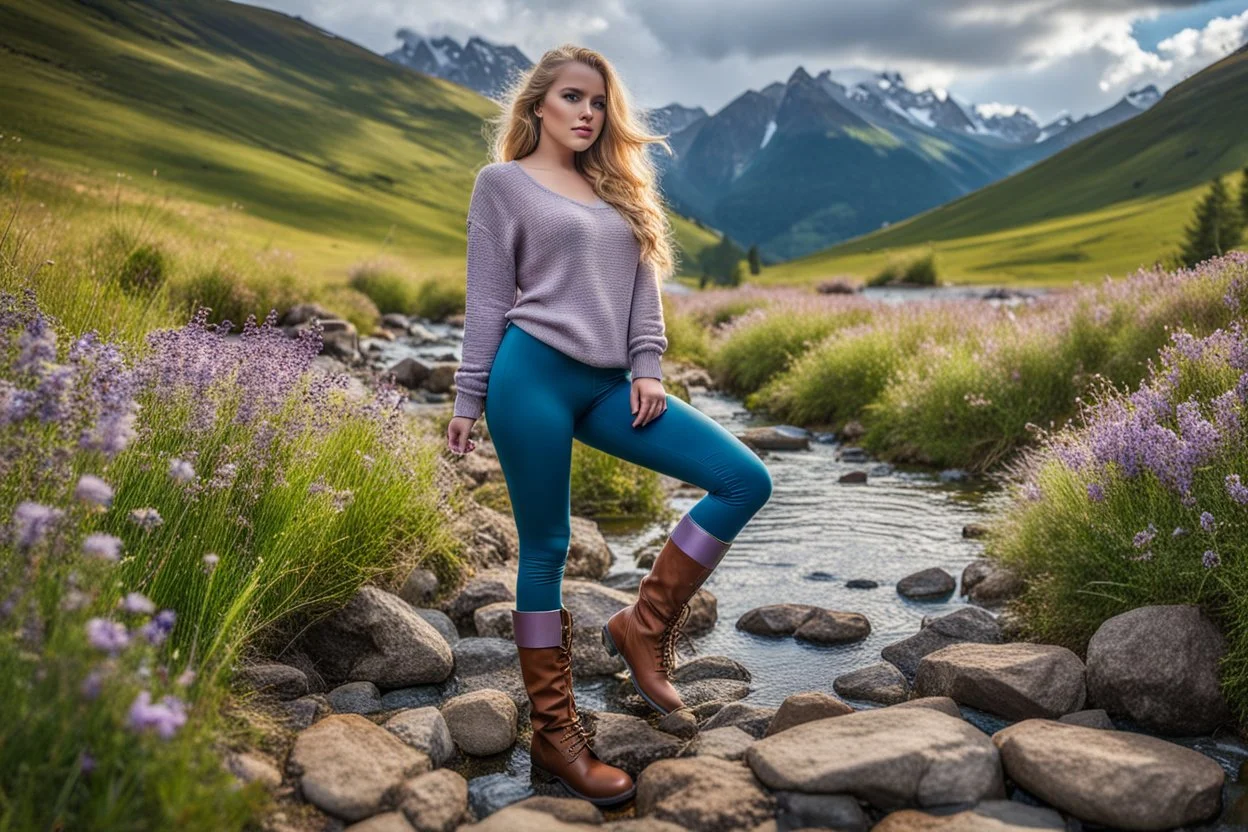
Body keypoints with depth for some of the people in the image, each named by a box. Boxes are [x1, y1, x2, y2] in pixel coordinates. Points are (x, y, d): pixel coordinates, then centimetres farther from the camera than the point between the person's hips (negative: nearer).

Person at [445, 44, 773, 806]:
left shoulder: (618, 188, 21)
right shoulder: (503, 181, 6)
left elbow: (644, 285, 15)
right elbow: (488, 300, 3)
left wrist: (648, 368, 1)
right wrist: (469, 401, -1)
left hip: (608, 385, 5)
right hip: (533, 376, -5)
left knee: (746, 480, -6)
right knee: (546, 550, 0)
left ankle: (646, 626, 5)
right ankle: (554, 733, 13)